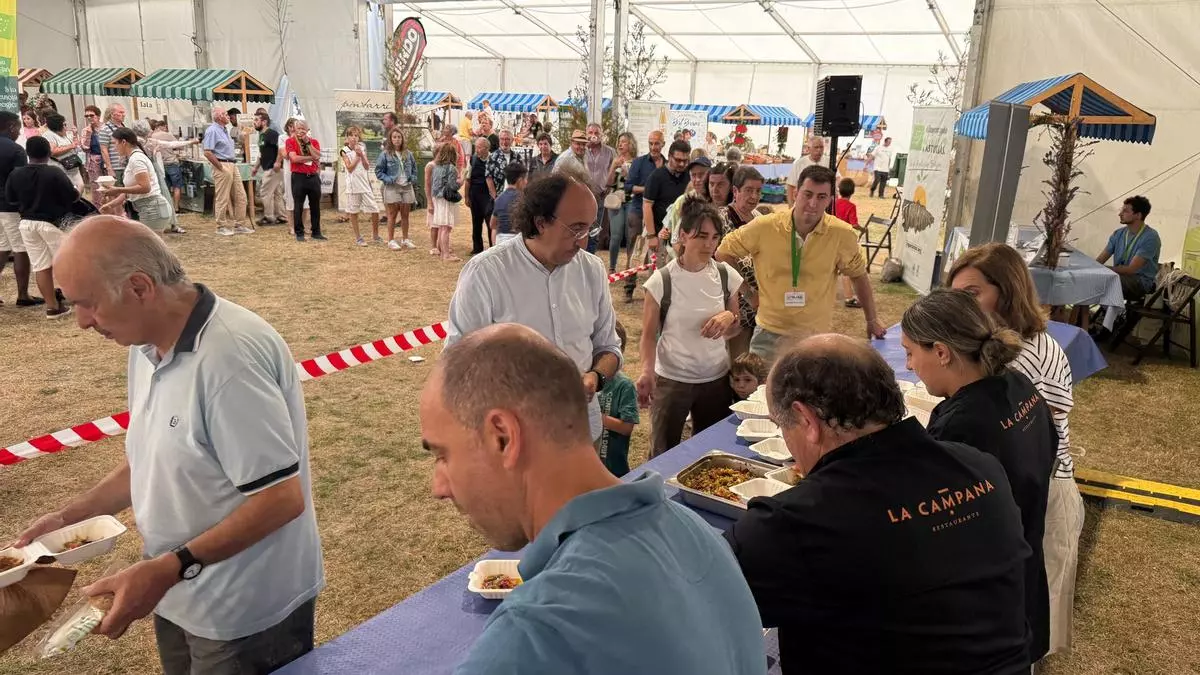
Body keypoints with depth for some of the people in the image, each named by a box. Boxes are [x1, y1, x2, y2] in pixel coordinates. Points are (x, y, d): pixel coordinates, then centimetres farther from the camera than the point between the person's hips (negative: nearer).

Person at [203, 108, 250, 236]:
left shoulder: (225, 130, 17)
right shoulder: (212, 130, -11)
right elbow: (207, 152, -18)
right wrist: (221, 167, -17)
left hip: (232, 166, 9)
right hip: (223, 166, -9)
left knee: (240, 196, 9)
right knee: (222, 199, -2)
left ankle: (237, 225, 17)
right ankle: (221, 227, 7)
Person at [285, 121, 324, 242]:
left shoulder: (314, 142, 11)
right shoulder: (290, 141, 2)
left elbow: (317, 156, -6)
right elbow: (294, 158, -12)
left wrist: (308, 142, -8)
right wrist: (311, 157, -8)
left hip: (313, 176, 3)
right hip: (298, 177, -3)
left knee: (315, 206, 7)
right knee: (298, 206, 1)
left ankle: (316, 231, 16)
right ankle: (299, 233, 8)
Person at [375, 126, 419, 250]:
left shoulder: (408, 154, 6)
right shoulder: (385, 154, -6)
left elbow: (414, 168, 17)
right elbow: (378, 171, -4)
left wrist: (413, 179, 0)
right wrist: (389, 179, -15)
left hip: (407, 187, 4)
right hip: (392, 188, -4)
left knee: (405, 215, 11)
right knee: (392, 215, 1)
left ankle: (405, 239, 21)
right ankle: (391, 241, 8)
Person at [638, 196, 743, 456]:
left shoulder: (726, 276, -2)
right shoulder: (661, 280, -12)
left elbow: (734, 330, 10)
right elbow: (649, 334, -8)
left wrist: (729, 317, -14)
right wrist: (647, 371, -24)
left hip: (716, 379, 3)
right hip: (670, 380, -3)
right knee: (663, 455, 7)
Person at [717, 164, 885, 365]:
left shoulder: (842, 234, -10)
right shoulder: (764, 227, -12)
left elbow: (859, 275, 6)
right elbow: (723, 254, 1)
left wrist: (872, 320, 15)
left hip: (817, 336, 0)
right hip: (770, 333, 0)